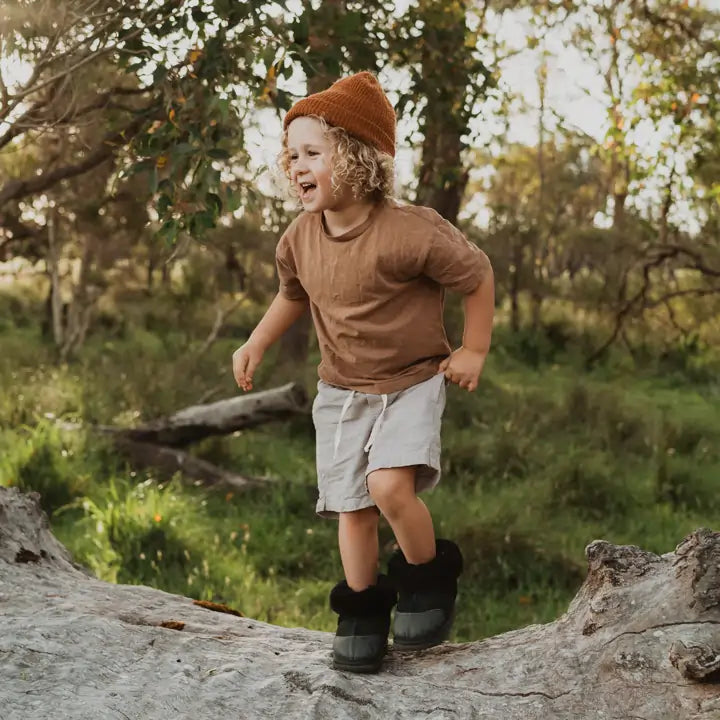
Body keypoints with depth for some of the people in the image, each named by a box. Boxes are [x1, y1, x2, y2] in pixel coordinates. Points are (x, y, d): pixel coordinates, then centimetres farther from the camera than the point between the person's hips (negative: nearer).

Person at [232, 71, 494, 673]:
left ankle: (429, 577, 0)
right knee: (351, 508, 6)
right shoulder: (299, 240, -4)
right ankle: (362, 609, 25)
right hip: (341, 391, 6)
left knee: (389, 484, -26)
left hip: (412, 382, -5)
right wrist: (257, 344, 11)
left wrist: (474, 351, -5)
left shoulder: (409, 232, -24)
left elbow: (477, 274, -10)